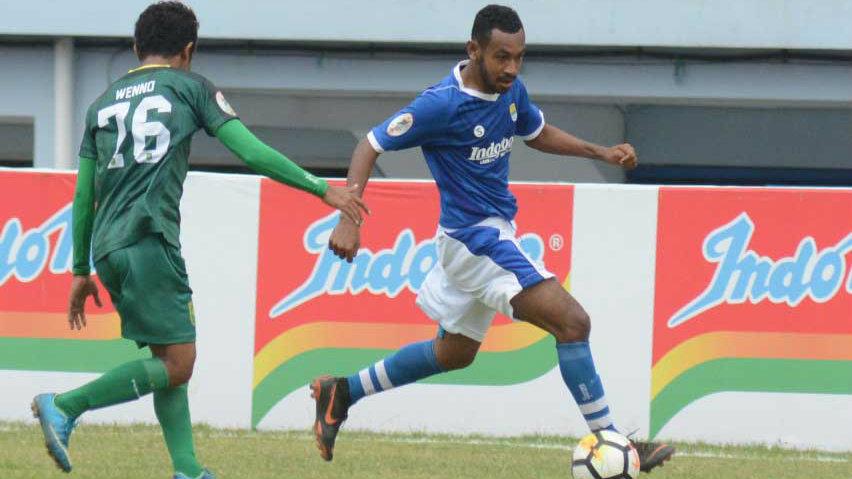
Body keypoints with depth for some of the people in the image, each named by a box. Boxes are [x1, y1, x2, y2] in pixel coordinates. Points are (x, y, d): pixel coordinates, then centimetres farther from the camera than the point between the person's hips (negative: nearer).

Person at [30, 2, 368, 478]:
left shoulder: (103, 103, 22)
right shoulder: (190, 87, 7)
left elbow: (84, 195, 22)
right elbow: (252, 152, 0)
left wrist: (81, 271, 27)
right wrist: (322, 189, 5)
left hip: (106, 246, 7)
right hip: (150, 240, -7)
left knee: (168, 358, 13)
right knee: (176, 364, -7)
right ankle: (64, 407, -15)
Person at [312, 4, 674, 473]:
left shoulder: (510, 89, 2)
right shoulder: (442, 104, -21)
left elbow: (538, 133, 22)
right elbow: (371, 145, -15)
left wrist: (601, 152, 9)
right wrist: (349, 219, -25)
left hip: (494, 232, 9)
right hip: (473, 236, -9)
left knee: (454, 353, 24)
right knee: (571, 321, -18)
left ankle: (341, 393, 34)